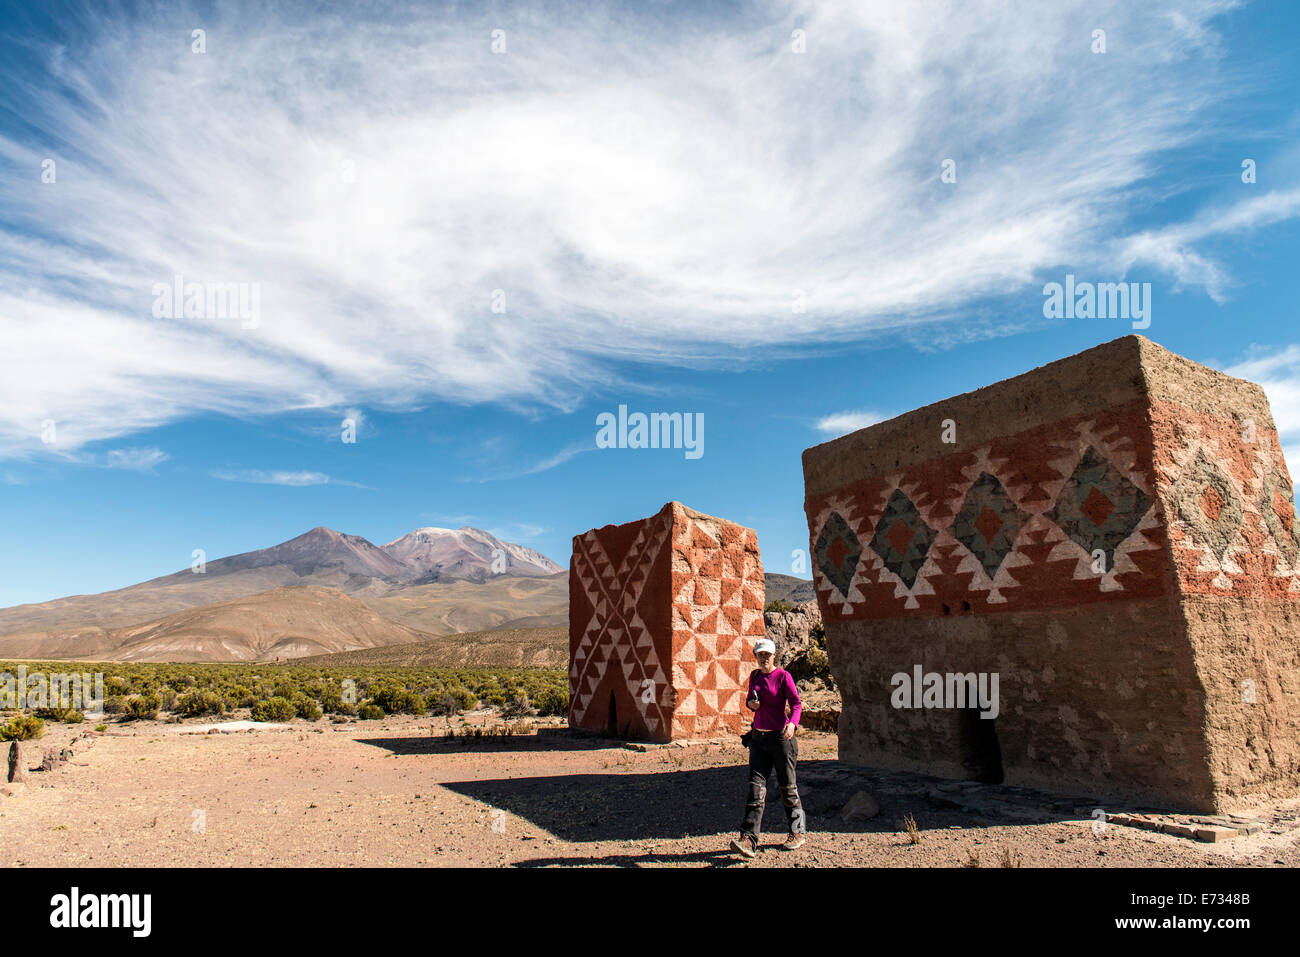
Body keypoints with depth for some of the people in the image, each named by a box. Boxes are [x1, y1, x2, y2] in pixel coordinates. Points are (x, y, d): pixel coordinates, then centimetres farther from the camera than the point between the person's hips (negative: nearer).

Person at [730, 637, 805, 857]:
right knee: (756, 786, -4)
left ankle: (797, 832, 27)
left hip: (780, 736, -5)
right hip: (758, 738, 5)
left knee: (787, 786, 7)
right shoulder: (754, 676, 10)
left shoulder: (783, 676, -7)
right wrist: (751, 704, -2)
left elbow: (796, 703, -13)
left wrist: (792, 723, -32)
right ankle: (748, 839, -10)